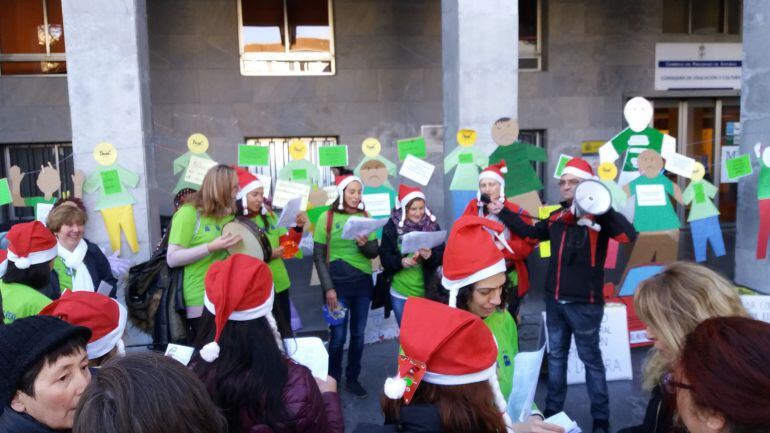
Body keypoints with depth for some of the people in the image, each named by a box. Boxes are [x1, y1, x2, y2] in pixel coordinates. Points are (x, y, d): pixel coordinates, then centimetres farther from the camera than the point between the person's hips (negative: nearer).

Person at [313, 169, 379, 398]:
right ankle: (332, 380, 21)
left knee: (358, 334, 11)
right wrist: (328, 288, -12)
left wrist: (365, 244, -16)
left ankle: (352, 379, 26)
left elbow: (375, 253, 6)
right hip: (337, 284, -3)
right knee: (338, 335, 0)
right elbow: (318, 257, -6)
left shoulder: (366, 217, 5)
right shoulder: (327, 218, -6)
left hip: (363, 283, 4)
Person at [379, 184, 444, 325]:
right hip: (400, 292, 0)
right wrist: (401, 261, -24)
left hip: (426, 291, 1)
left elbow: (442, 256, -4)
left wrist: (431, 255, -24)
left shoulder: (432, 225, -3)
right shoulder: (392, 226, -6)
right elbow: (384, 257, -5)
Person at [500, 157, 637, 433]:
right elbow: (530, 232, 22)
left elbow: (629, 235, -26)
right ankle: (552, 410, 33)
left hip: (584, 303, -6)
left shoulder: (599, 216, -11)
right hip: (555, 301, 6)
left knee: (590, 359, 8)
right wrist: (502, 212, 20)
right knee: (556, 356, 18)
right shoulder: (557, 217, 7)